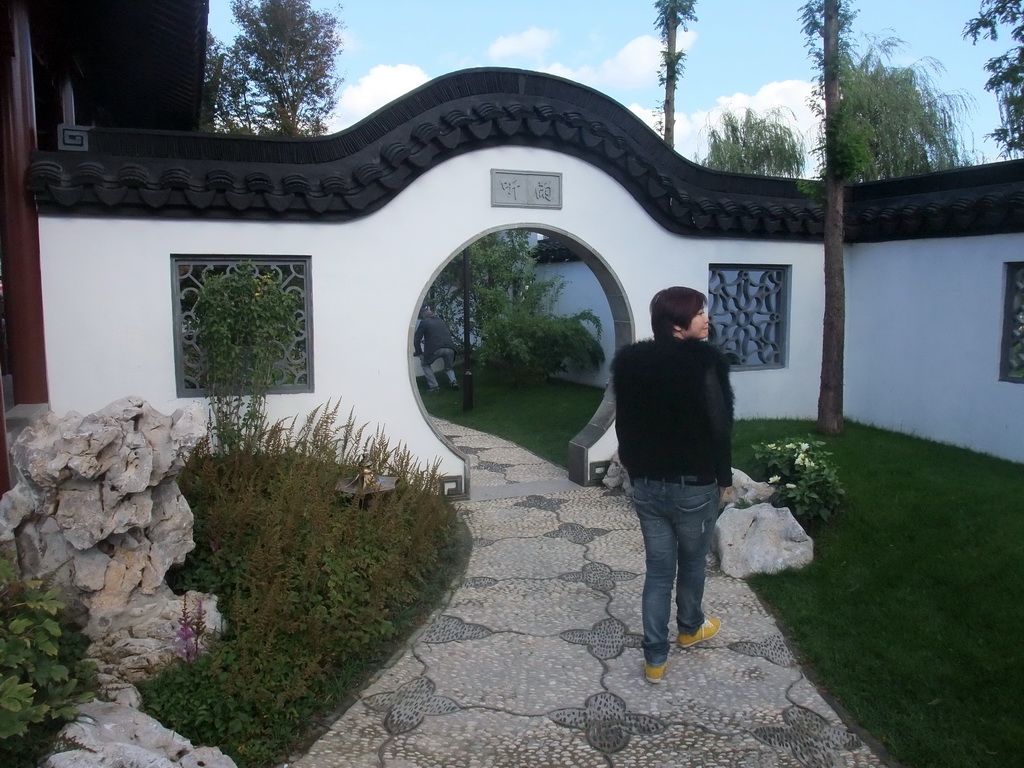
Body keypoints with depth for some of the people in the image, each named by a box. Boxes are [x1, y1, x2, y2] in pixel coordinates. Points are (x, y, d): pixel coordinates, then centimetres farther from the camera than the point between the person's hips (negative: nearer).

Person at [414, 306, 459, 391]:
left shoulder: (424, 322, 11)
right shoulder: (441, 321, 26)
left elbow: (416, 340, 7)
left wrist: (420, 354, 16)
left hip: (436, 349, -4)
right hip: (449, 348, 4)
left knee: (425, 364, 23)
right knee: (448, 368, 28)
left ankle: (433, 386, 10)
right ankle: (453, 380, -1)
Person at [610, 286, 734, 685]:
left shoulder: (628, 361, 0)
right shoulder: (706, 360, -16)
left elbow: (624, 424, 6)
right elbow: (719, 426, -14)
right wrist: (724, 477, 0)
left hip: (646, 484, 4)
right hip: (695, 486, -4)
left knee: (658, 570, 13)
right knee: (692, 563, 21)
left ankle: (655, 659, 16)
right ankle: (689, 628, 44)